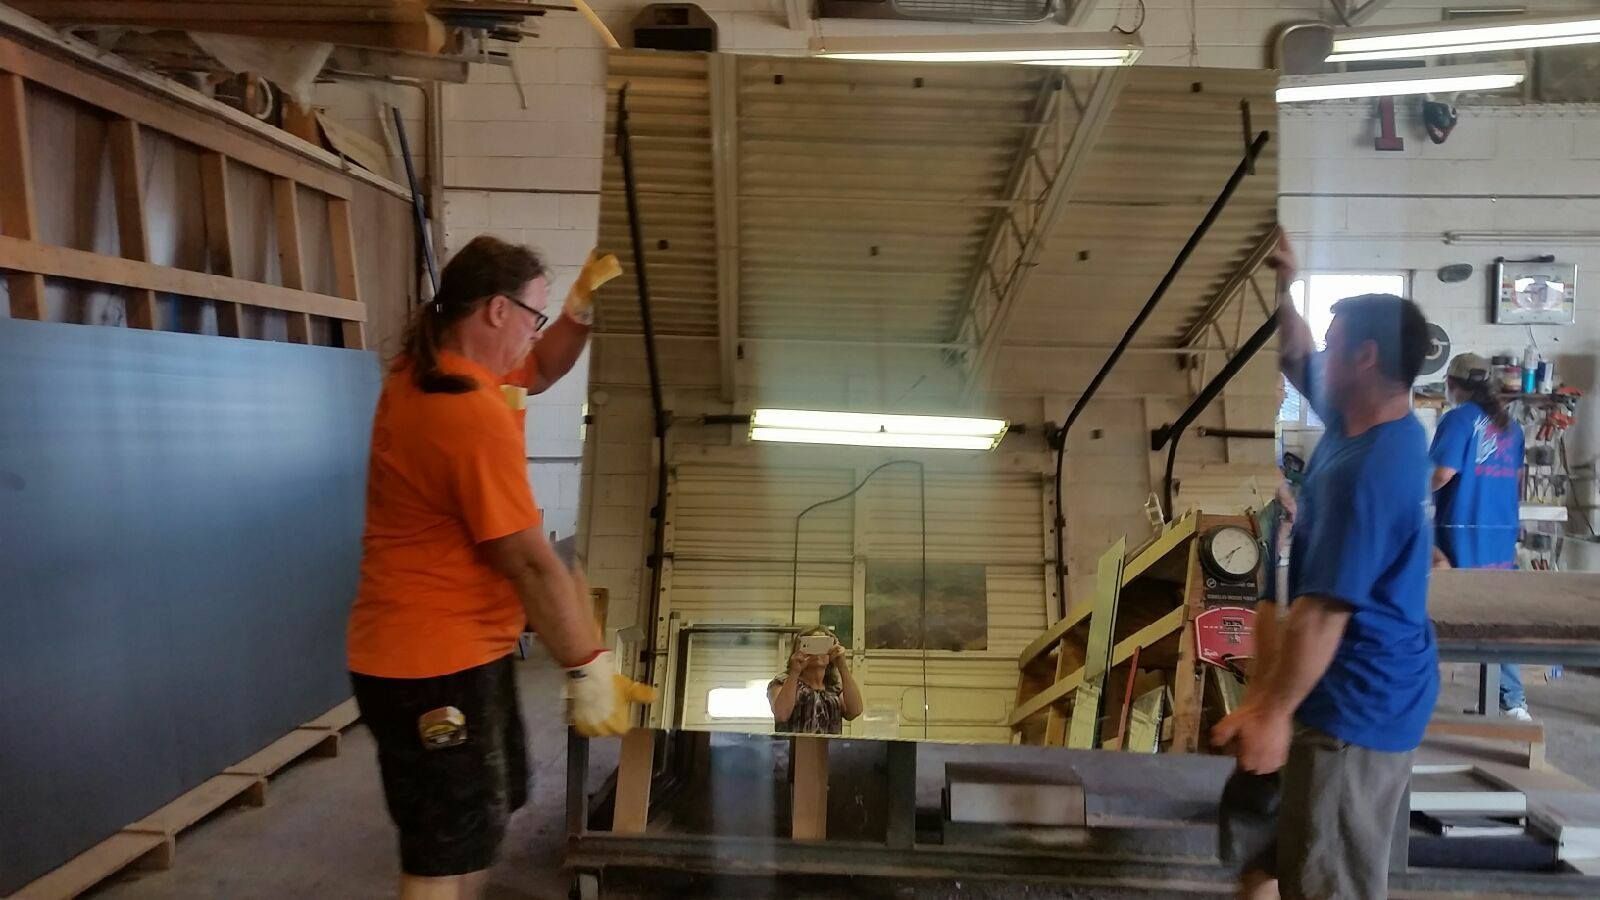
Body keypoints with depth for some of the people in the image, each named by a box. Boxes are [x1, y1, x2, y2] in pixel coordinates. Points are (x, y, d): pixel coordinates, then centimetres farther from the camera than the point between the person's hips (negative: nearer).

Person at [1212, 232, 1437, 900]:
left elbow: (1322, 611, -28)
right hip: (1380, 689, 10)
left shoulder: (1364, 472, -28)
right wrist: (1284, 292, 5)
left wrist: (1274, 712, -22)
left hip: (1356, 704, -10)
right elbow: (1298, 361, 18)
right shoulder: (1388, 429, 3)